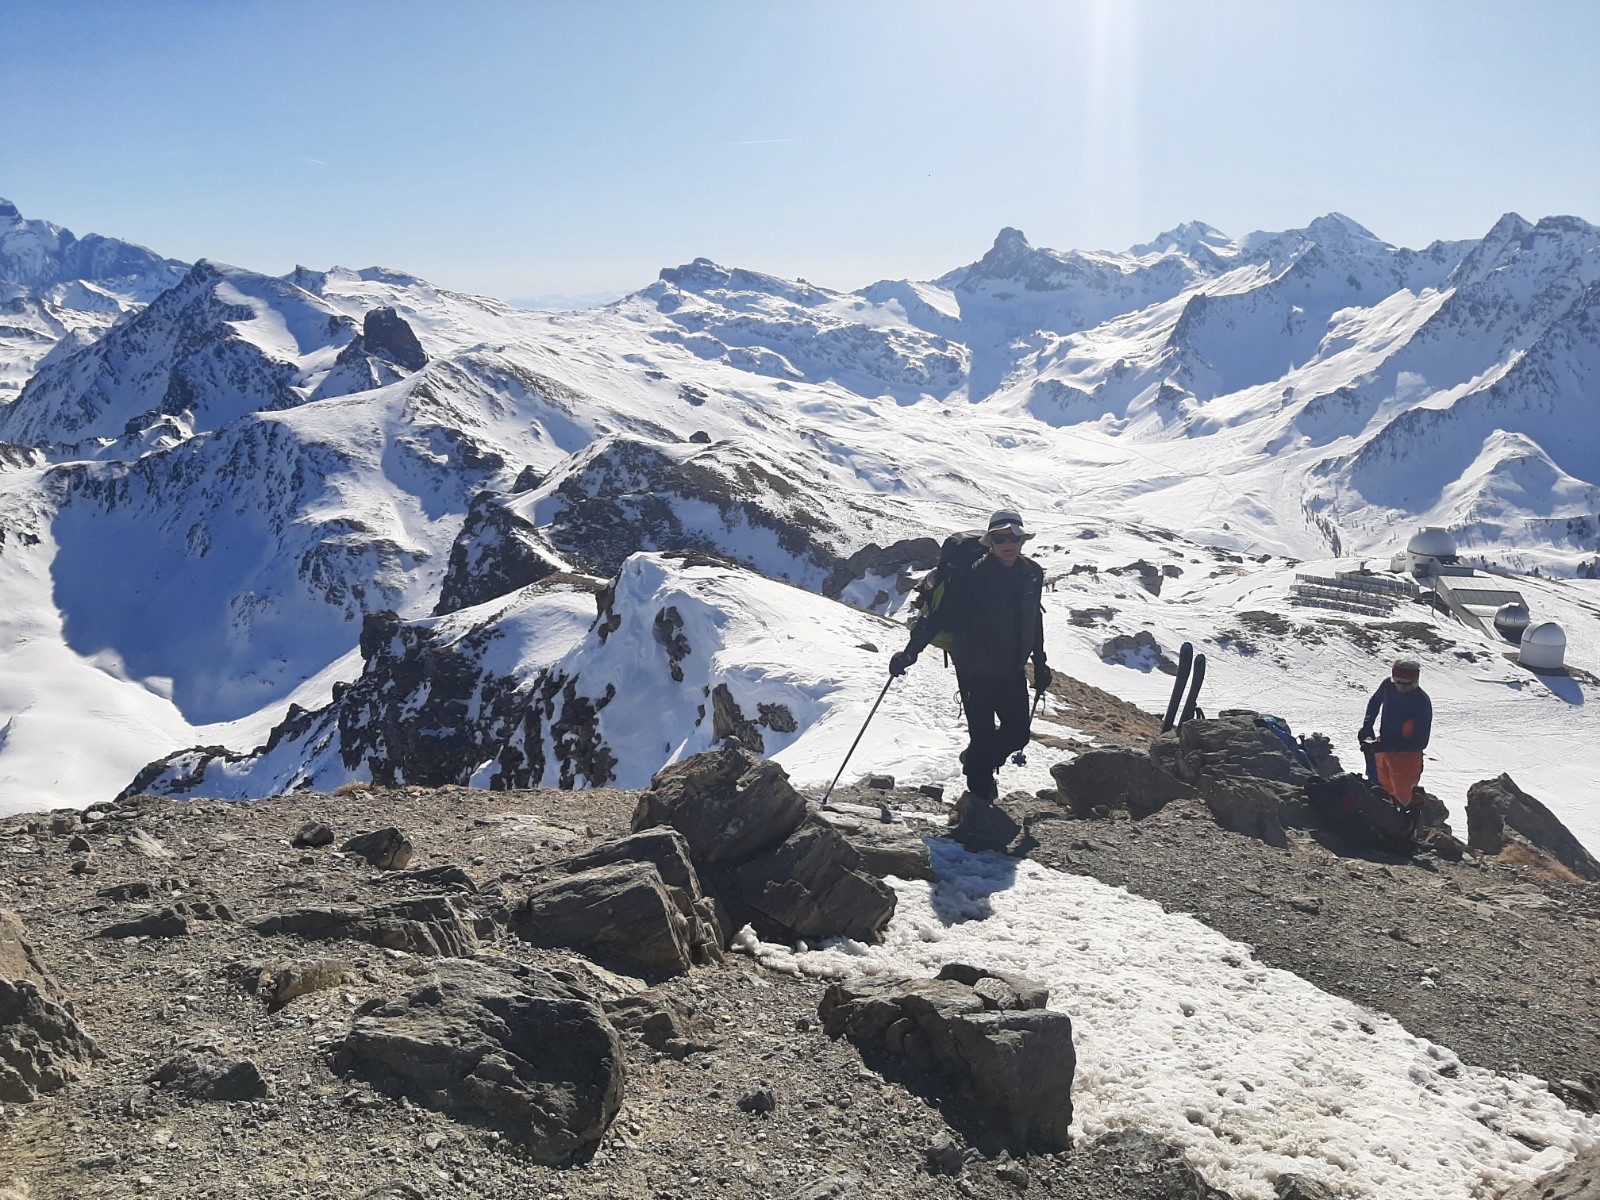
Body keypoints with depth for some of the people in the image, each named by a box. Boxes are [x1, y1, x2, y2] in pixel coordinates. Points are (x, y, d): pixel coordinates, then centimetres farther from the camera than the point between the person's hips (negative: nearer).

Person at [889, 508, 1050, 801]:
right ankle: (980, 793, 24)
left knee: (1018, 733, 12)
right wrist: (910, 651, -30)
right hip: (975, 672, -5)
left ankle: (976, 761, 41)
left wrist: (1040, 664, 19)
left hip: (1012, 671, 5)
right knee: (983, 736, 0)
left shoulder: (1032, 573, 0)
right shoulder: (971, 576, -18)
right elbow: (939, 615, -20)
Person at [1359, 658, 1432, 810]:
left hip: (1406, 755, -6)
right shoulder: (1388, 685, -9)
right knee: (1385, 791, 21)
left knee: (1404, 798, -3)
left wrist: (1384, 746, -29)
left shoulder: (1422, 702, -24)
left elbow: (1420, 742, -23)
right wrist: (1368, 725, -3)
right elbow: (1375, 702, 15)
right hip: (1383, 751, 6)